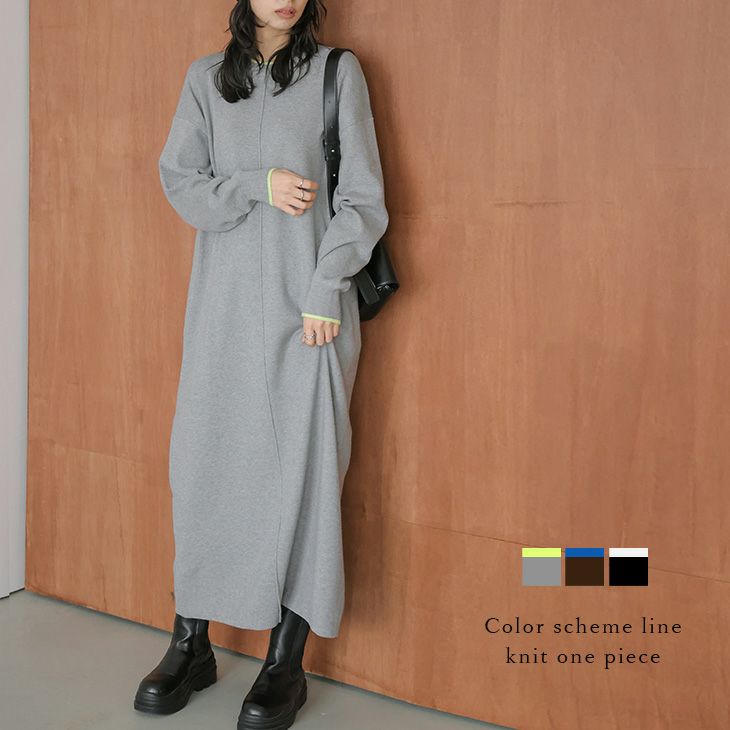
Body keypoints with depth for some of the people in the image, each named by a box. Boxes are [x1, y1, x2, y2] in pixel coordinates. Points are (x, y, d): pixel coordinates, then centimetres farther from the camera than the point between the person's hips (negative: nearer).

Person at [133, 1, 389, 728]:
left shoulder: (337, 72, 4)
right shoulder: (205, 77, 12)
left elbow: (361, 194, -1)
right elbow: (179, 180, 5)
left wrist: (326, 290, -9)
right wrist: (260, 186, -10)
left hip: (306, 306, -2)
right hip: (224, 304, 3)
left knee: (302, 466, -2)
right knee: (203, 462, 4)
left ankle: (287, 662, 9)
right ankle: (191, 645, 18)